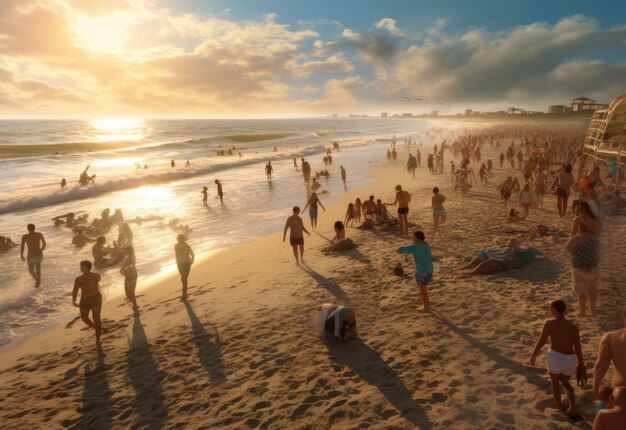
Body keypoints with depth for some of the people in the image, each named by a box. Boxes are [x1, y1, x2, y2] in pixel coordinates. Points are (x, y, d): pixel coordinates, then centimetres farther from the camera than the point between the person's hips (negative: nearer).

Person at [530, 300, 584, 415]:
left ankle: (560, 407, 32)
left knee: (554, 382, 25)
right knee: (565, 382, 32)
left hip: (555, 357, -4)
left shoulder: (549, 323, -4)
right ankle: (573, 405, 18)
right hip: (570, 360, 4)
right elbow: (578, 348, 3)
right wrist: (581, 364, 15)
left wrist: (533, 356, 6)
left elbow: (541, 341, -6)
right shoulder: (573, 327, 7)